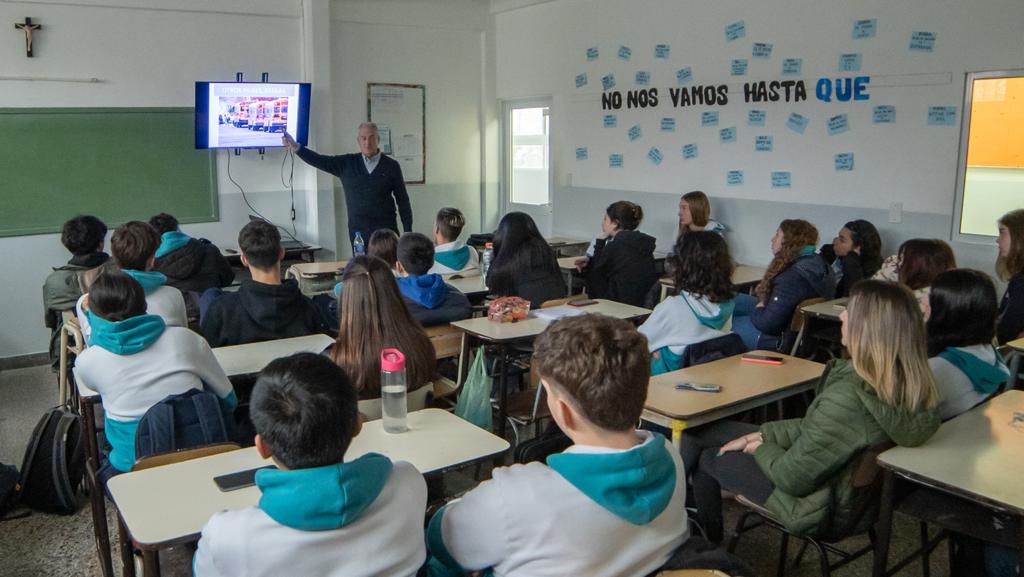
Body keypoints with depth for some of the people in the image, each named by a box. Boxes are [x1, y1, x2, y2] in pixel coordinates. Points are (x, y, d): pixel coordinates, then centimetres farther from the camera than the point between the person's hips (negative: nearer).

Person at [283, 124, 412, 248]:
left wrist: (408, 232, -2)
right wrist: (296, 147, -16)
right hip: (358, 231, 1)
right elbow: (320, 160, -1)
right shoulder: (347, 163, 7)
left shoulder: (391, 165, 2)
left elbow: (403, 200, 2)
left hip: (386, 230, -1)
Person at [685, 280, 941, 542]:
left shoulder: (848, 398, -38)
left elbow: (793, 477, -26)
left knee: (707, 458, 13)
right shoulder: (907, 383, -11)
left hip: (825, 508, -8)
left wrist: (759, 448, -6)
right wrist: (757, 435, 0)